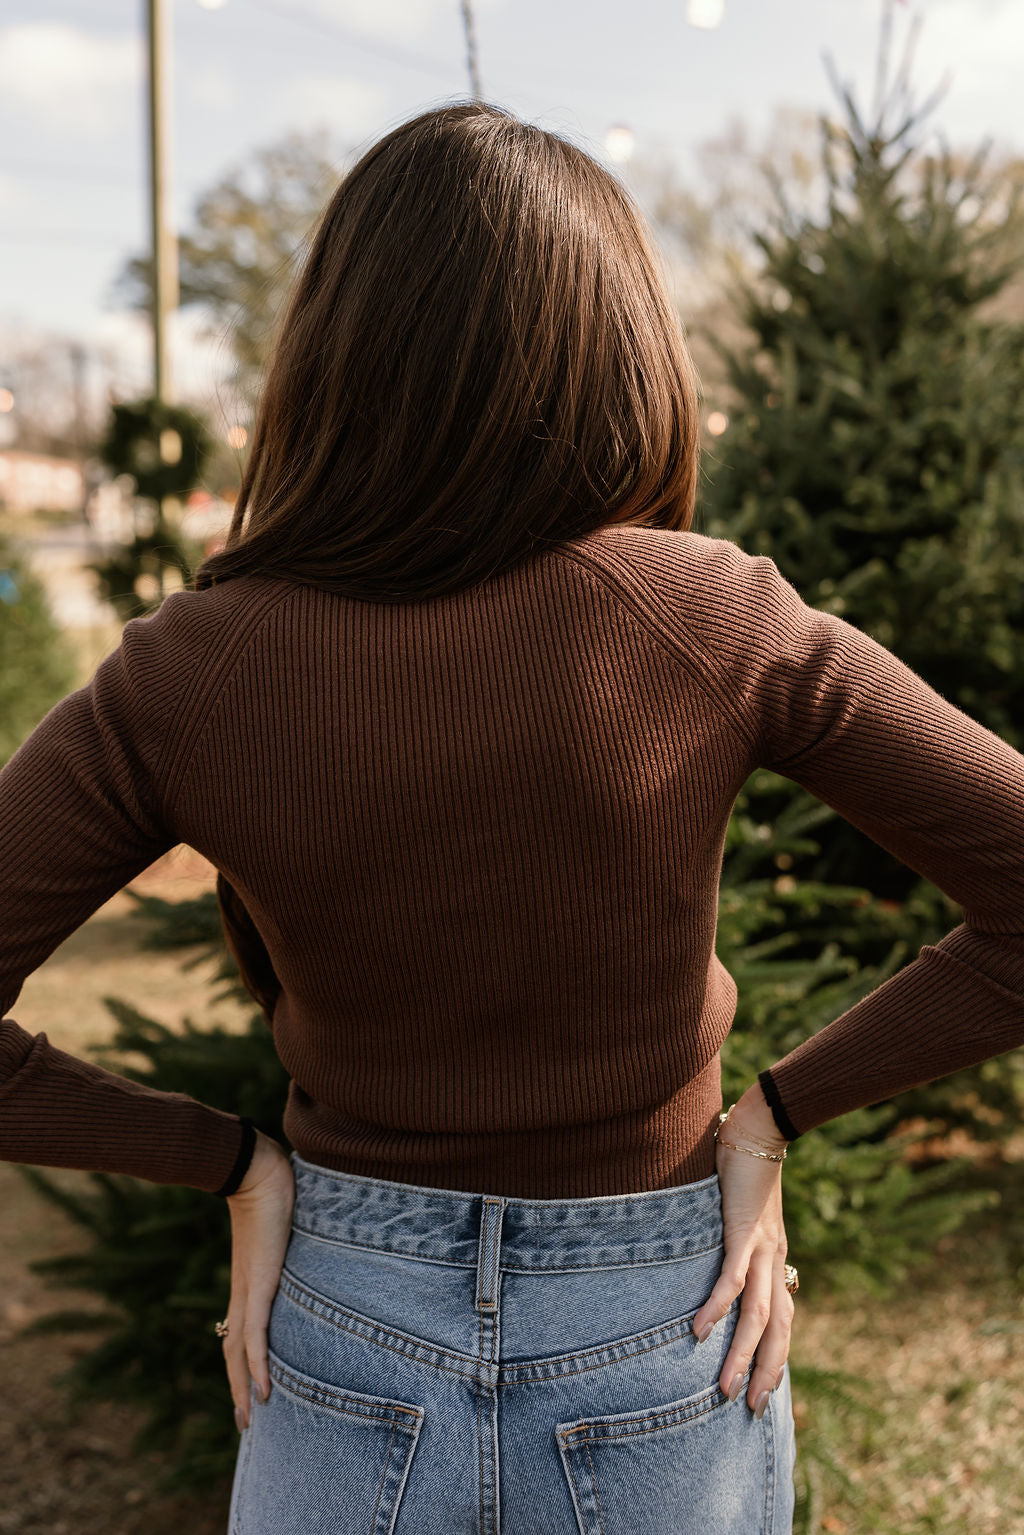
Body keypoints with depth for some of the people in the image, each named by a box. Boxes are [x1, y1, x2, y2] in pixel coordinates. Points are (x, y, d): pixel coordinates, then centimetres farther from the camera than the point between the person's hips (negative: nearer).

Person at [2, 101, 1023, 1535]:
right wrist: (774, 1116, -6)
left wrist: (234, 1161, -3)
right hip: (661, 1355, 0)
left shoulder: (183, 676, -16)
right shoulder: (717, 621, -18)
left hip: (349, 1347, 0)